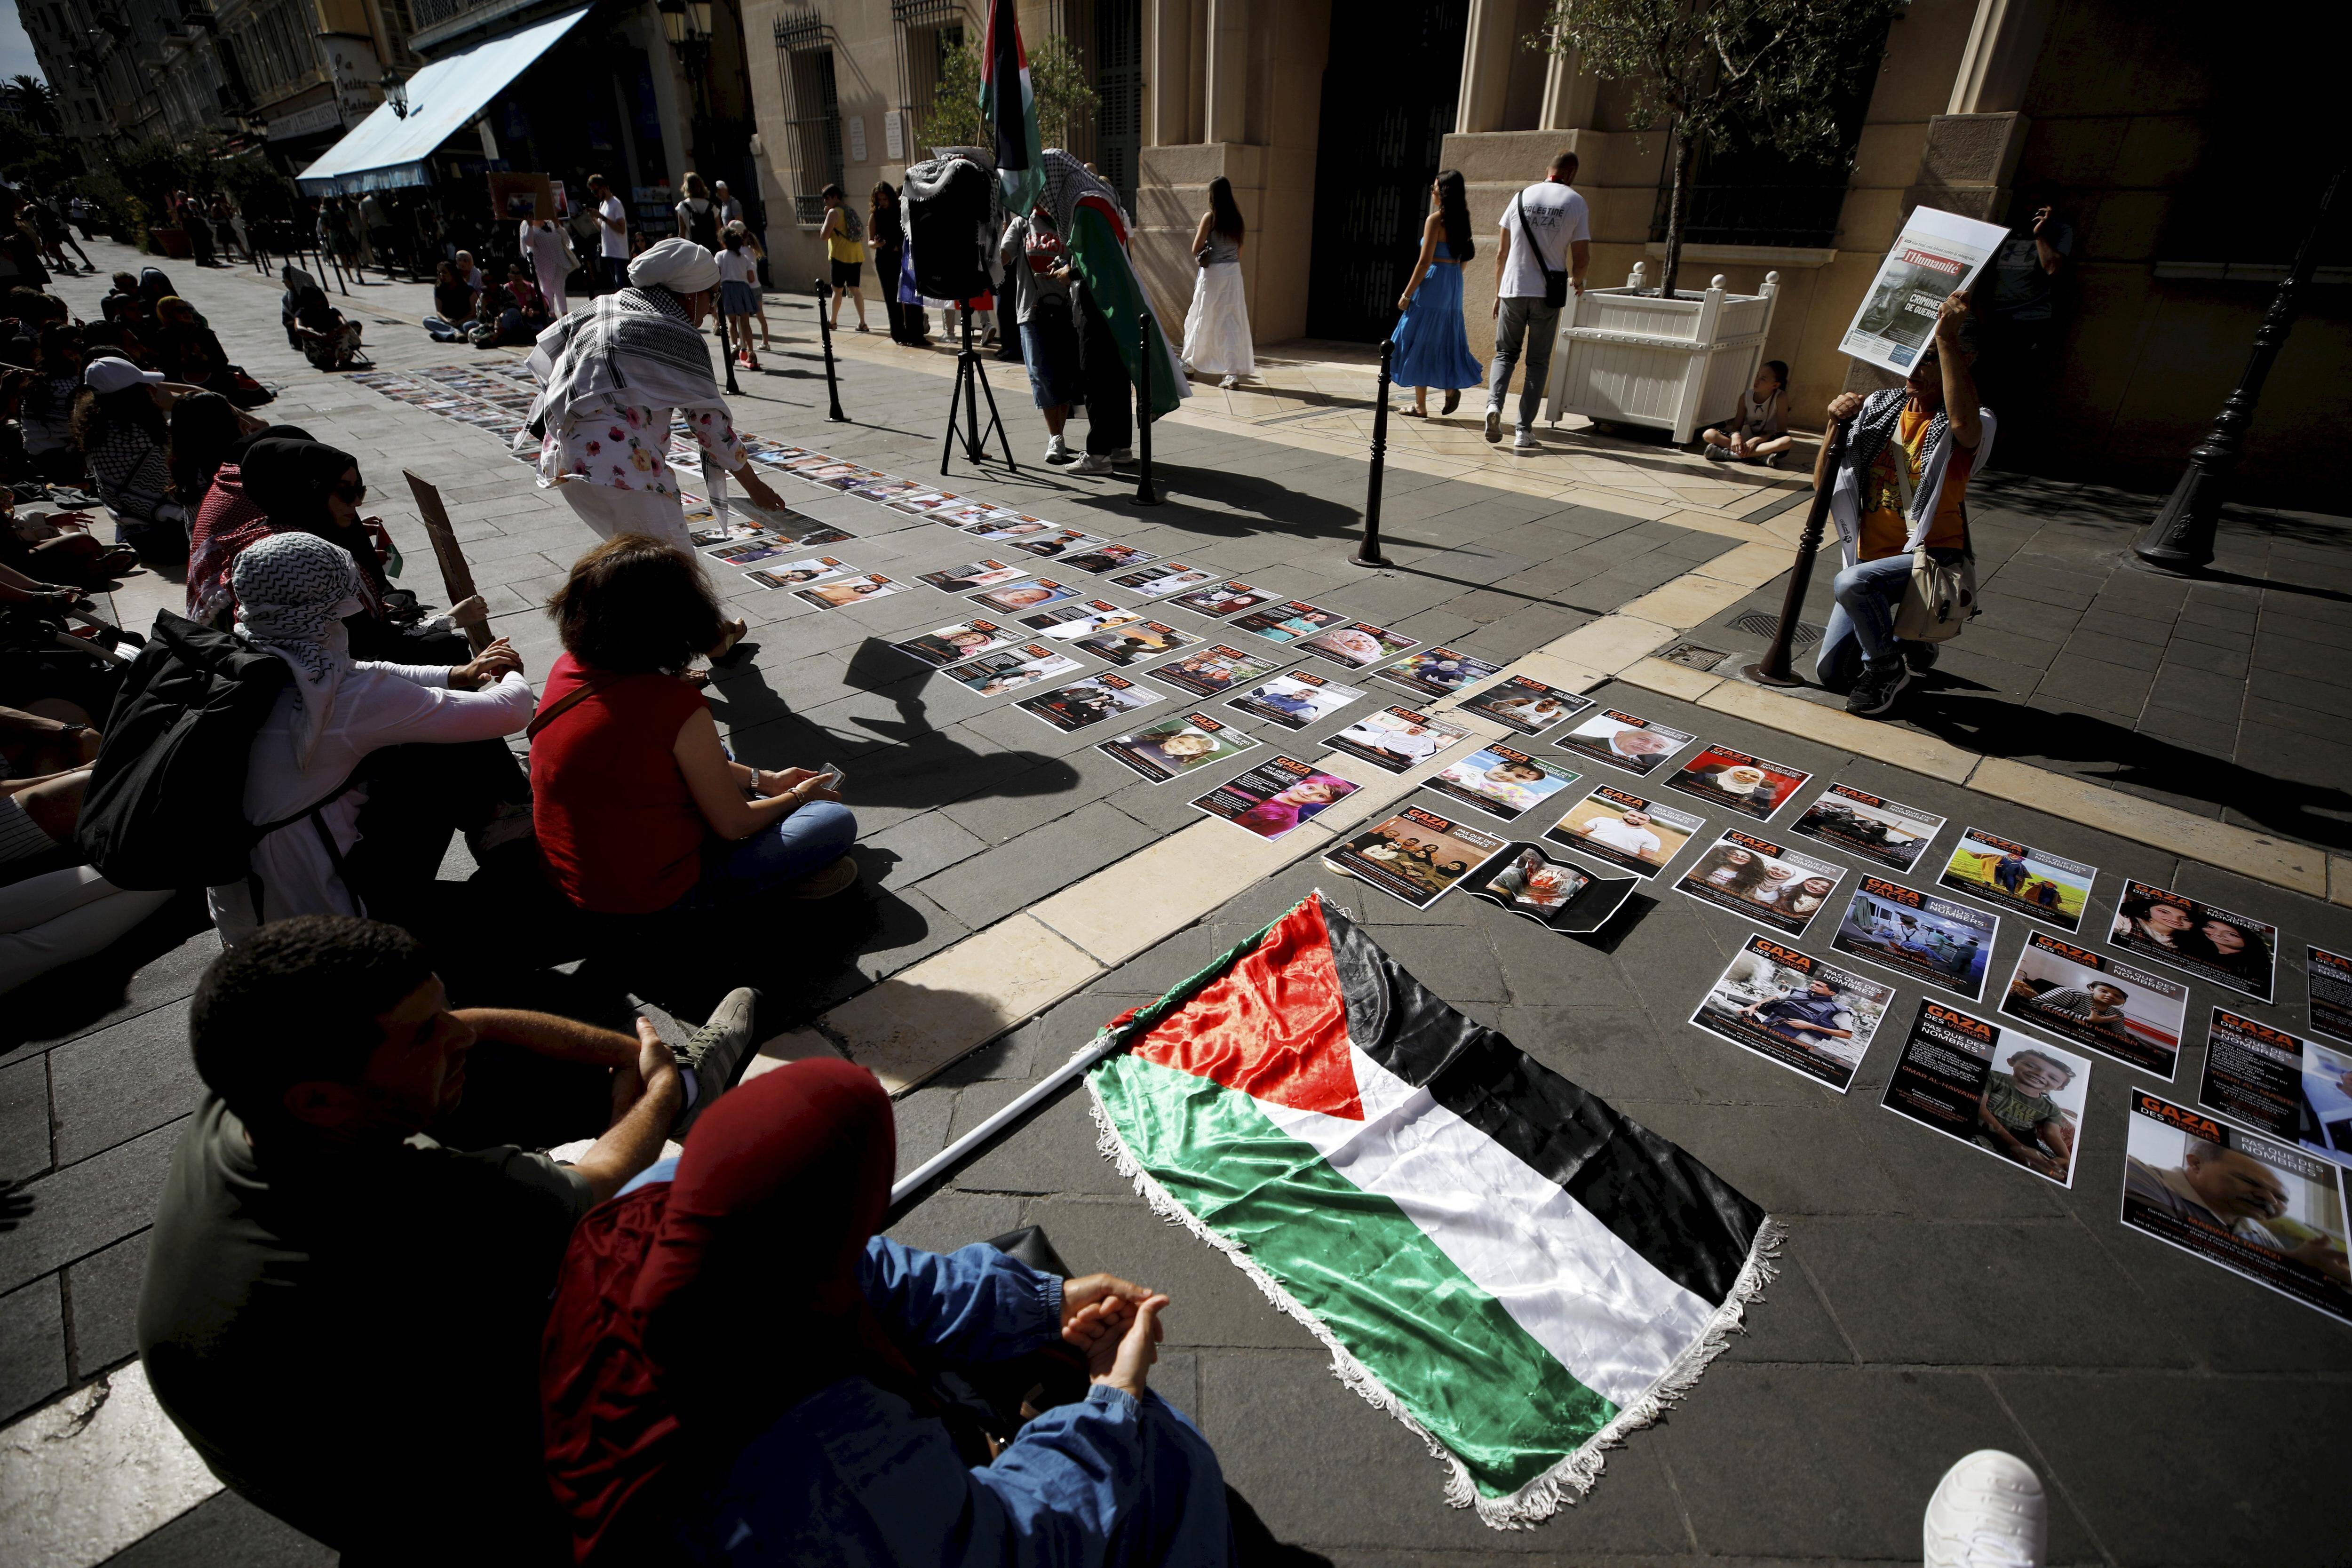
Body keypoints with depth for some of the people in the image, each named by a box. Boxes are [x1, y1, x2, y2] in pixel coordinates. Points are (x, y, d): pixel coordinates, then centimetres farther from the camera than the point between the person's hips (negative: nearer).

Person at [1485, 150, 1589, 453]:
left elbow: (1501, 252, 7)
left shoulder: (1522, 197, 6)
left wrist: (1498, 292, 16)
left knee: (1505, 353, 13)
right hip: (1547, 294, -1)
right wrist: (1577, 281, 19)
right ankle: (1524, 430, 0)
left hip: (1513, 290, 1)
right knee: (1538, 362, 7)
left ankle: (1493, 404, -15)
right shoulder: (1575, 203, -1)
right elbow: (1581, 257, -2)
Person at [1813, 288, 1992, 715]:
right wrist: (1838, 425, -14)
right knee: (1830, 672, 5)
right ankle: (1910, 645, 37)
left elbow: (1964, 424, -40)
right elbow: (1824, 484, 2)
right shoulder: (1879, 407, 3)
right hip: (1873, 555, 6)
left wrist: (1946, 337, -37)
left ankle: (1888, 668, -9)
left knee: (1851, 583, -38)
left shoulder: (1975, 423, -12)